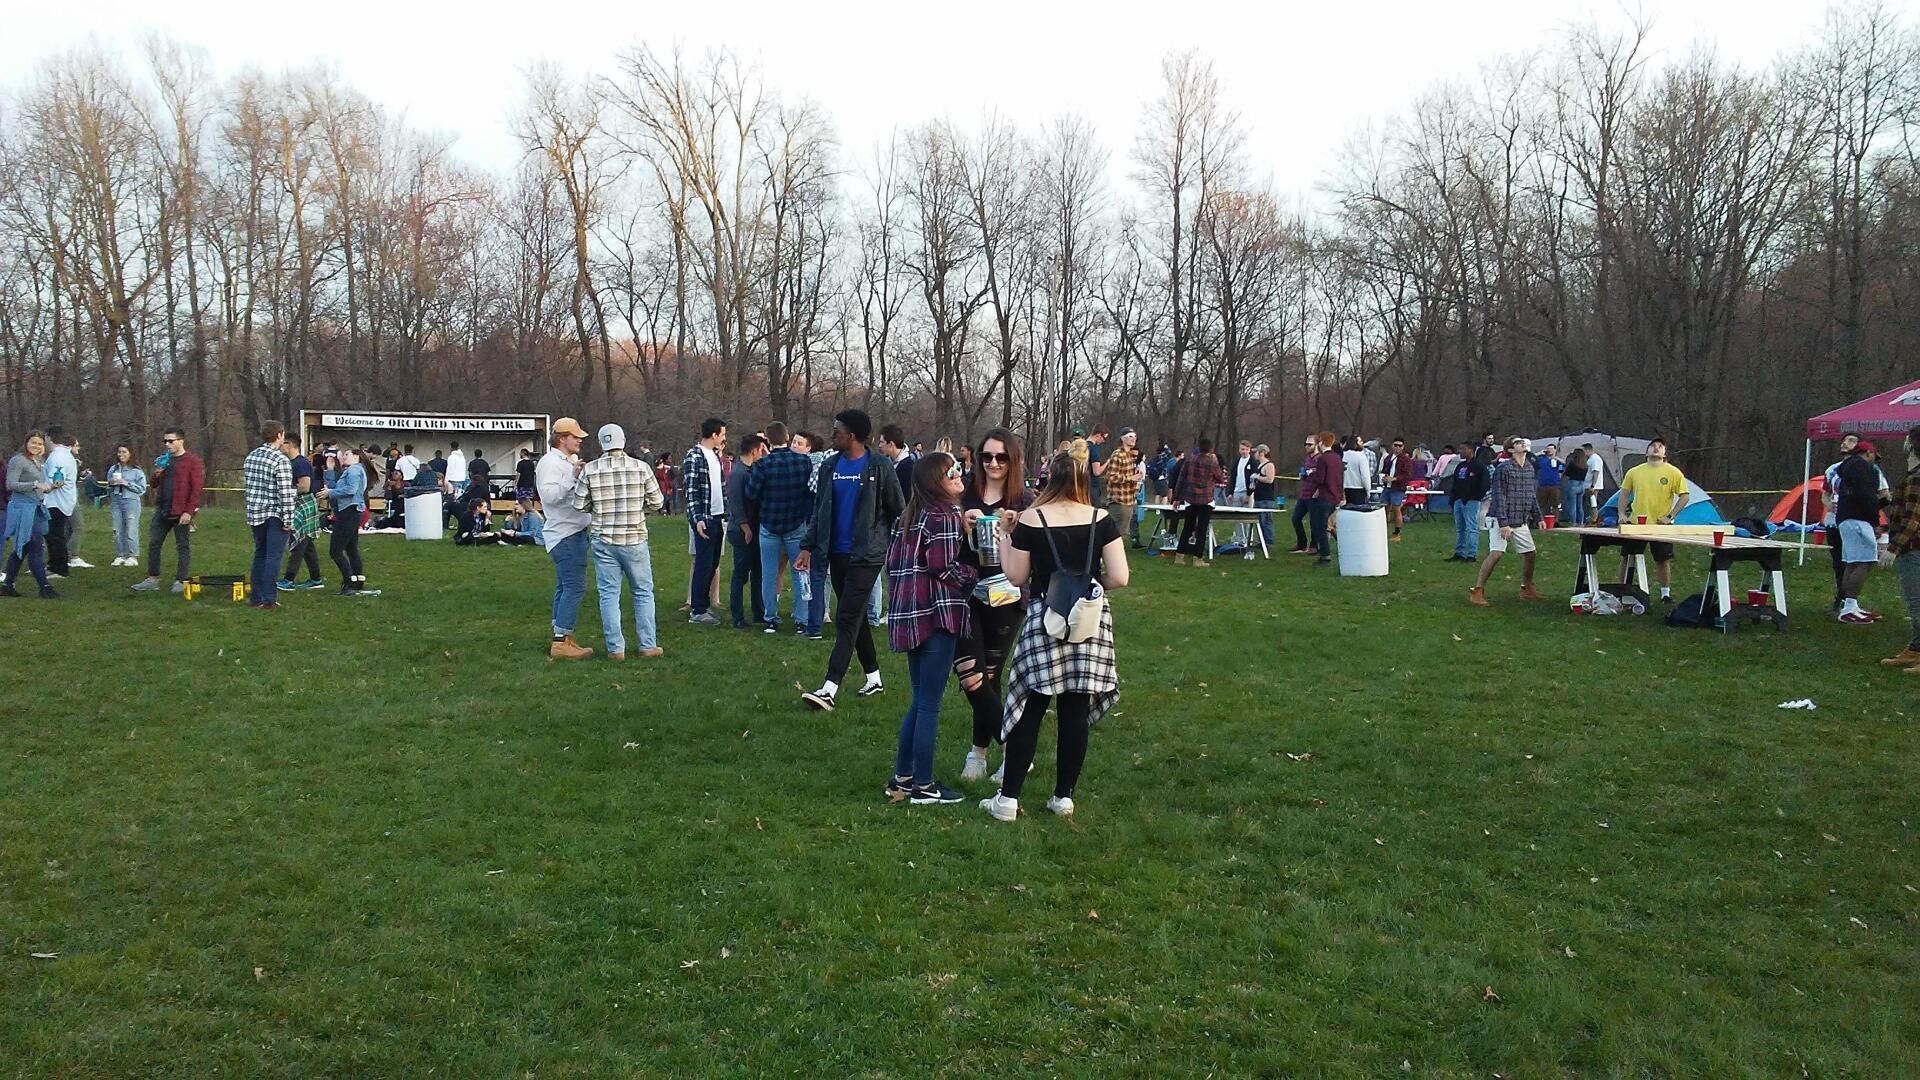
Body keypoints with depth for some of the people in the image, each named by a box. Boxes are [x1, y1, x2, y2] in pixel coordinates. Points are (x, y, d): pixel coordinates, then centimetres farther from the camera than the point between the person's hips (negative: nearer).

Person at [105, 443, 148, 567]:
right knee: (118, 530, 6)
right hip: (116, 501, 5)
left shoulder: (136, 470, -2)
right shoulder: (113, 469, 12)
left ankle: (133, 557, 1)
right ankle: (120, 556, 14)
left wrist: (126, 484, -13)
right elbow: (109, 488, 22)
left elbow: (142, 488, -5)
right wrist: (111, 484, 0)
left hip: (131, 501, -5)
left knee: (131, 530, -6)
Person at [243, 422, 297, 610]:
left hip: (255, 514, 7)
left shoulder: (250, 457, 9)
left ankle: (256, 597, 18)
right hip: (275, 515, -7)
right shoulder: (280, 460, -15)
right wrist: (288, 519, -13)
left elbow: (247, 486, 15)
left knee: (260, 555, 14)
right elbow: (285, 493, -18)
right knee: (273, 557, -4)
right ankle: (269, 600, -5)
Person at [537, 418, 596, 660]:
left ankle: (561, 639, 14)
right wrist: (572, 477, -30)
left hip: (574, 532, 11)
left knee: (566, 587, 11)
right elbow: (549, 495, -25)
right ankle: (561, 642, -14)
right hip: (565, 534, -11)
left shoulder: (569, 461, 19)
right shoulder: (550, 462, -12)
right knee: (574, 587, -14)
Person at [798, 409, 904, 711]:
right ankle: (873, 677, 26)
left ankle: (830, 688, -15)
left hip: (866, 555, -6)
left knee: (847, 619, -10)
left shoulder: (880, 468, -8)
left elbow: (898, 511, -1)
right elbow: (819, 509, 12)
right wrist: (808, 547, 6)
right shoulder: (830, 465, 8)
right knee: (855, 617, 13)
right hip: (837, 554, 6)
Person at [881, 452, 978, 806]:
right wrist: (975, 574, -1)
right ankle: (923, 786, 7)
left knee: (920, 702, 17)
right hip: (937, 615, -8)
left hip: (910, 616, 8)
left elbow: (893, 559, 13)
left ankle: (902, 778, 21)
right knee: (930, 705, 0)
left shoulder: (911, 514, 13)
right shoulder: (945, 516, -12)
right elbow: (945, 568, -17)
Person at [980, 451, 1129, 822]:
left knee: (1029, 709, 4)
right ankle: (1064, 796, 15)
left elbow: (1016, 576, 1)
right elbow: (1119, 578, -4)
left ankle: (1008, 798, 6)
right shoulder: (1102, 520, 0)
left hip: (1044, 620, -1)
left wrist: (1004, 535, 12)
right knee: (1075, 711, 8)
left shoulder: (1030, 520, -4)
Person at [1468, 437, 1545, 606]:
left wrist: (1538, 517, 15)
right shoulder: (1503, 468, -12)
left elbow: (1533, 496, 19)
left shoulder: (1531, 469, 10)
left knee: (1529, 553, 12)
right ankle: (1477, 591, -11)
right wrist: (1503, 524, -20)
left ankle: (1527, 589, 30)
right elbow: (1499, 497, -15)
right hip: (1502, 520, -7)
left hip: (1521, 521, 7)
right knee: (1496, 554, -16)